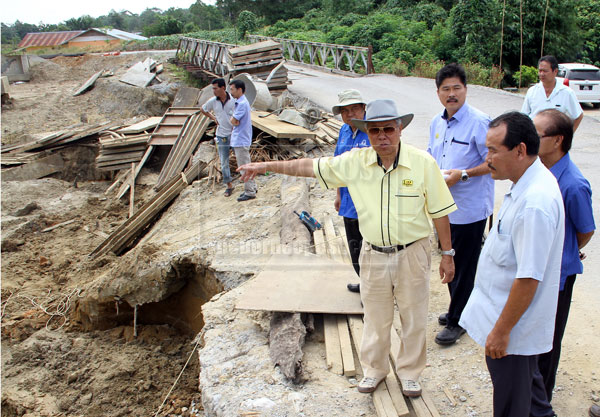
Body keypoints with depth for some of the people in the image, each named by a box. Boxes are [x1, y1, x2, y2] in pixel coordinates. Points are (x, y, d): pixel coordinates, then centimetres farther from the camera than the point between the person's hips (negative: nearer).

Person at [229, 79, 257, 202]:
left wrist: (232, 118, -1)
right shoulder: (240, 102, 13)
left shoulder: (242, 104, -19)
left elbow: (233, 121, -19)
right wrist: (235, 121, -3)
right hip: (239, 140, 10)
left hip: (241, 140, -10)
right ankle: (251, 187, 26)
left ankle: (250, 192, 3)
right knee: (246, 166, 17)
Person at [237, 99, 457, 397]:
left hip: (412, 254, -1)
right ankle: (374, 369, 41)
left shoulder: (423, 163, -13)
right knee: (376, 317, 18)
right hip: (373, 255, 2)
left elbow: (440, 213, -7)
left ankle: (409, 372, 38)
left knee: (414, 319, 14)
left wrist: (447, 254, -2)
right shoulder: (355, 162, -8)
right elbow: (310, 166, 0)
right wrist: (264, 166, 1)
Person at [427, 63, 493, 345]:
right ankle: (458, 309, 40)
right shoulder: (436, 123, 8)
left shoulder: (478, 122, -17)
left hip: (470, 208, -8)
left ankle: (457, 321, 19)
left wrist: (463, 174, -24)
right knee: (449, 261, 21)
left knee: (463, 267, 4)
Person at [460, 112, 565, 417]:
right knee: (526, 379, 30)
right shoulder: (531, 182, 0)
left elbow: (529, 278, -30)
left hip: (511, 323, -9)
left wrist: (502, 331, -23)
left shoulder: (534, 204, -33)